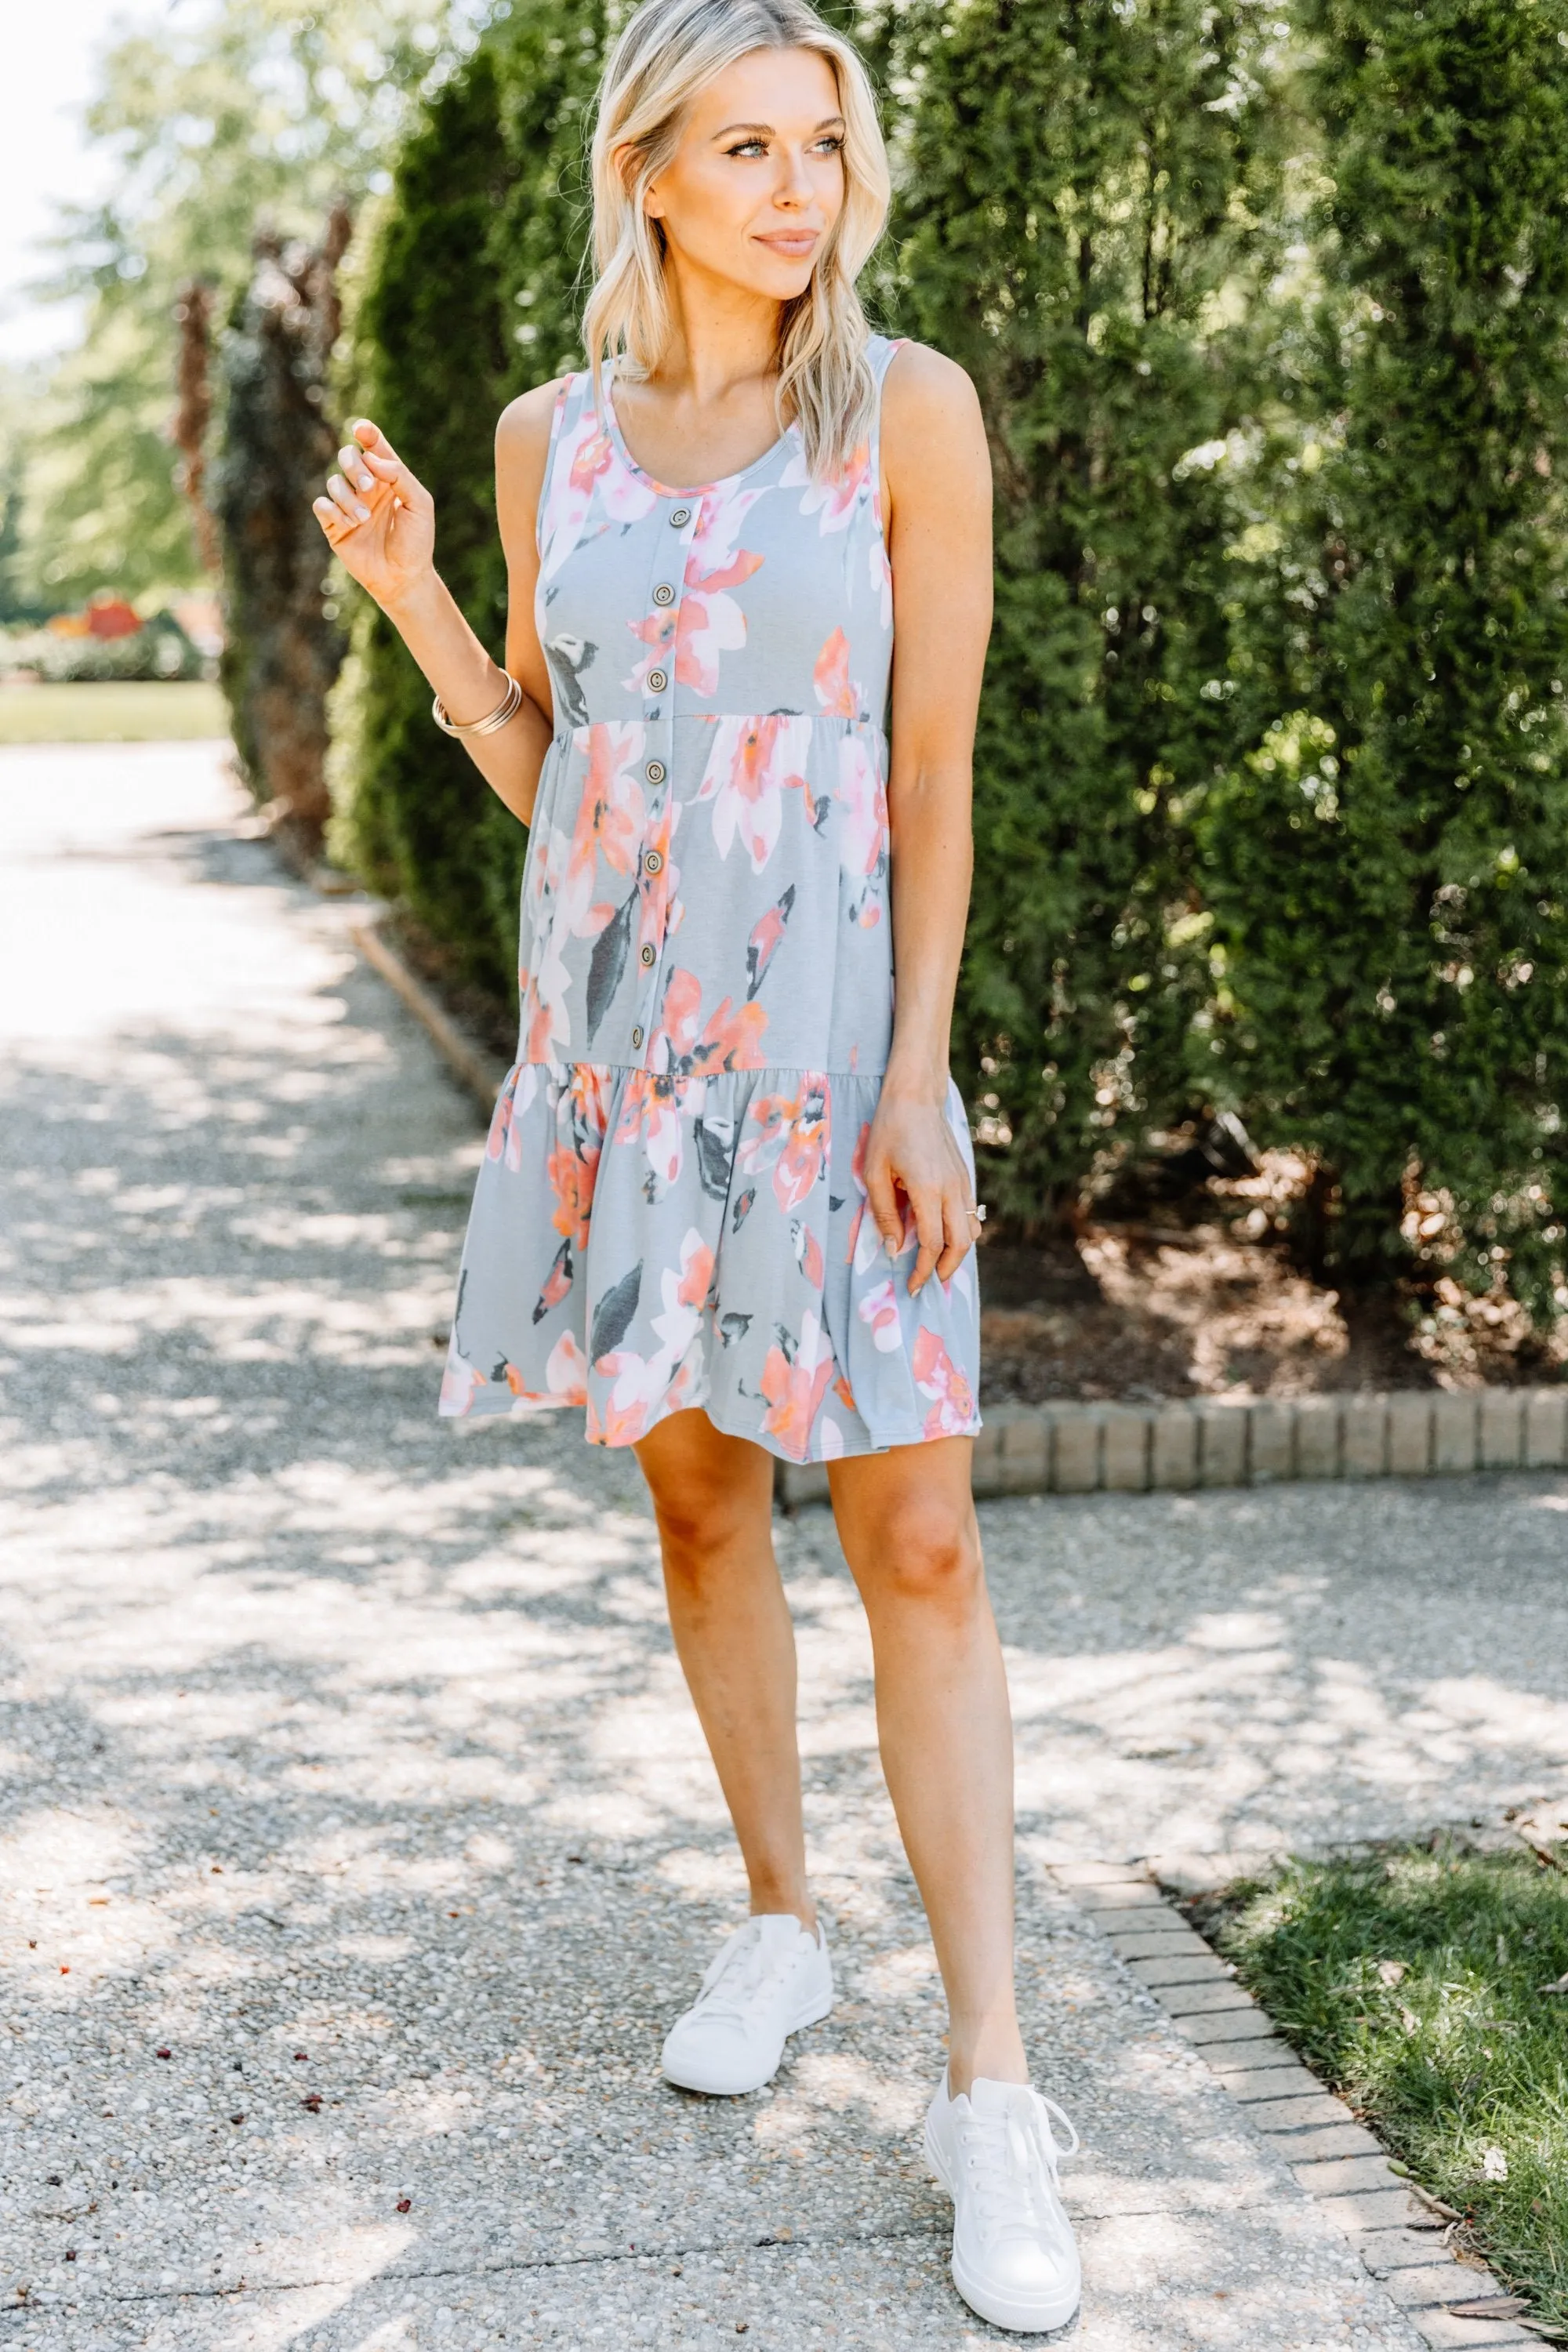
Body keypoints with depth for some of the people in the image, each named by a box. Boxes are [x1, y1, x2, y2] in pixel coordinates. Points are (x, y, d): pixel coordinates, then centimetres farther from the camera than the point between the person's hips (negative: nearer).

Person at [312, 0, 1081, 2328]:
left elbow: (936, 767, -7)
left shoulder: (907, 407, -6)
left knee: (917, 1539, -6)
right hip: (610, 1024, 4)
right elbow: (540, 769, 11)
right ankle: (779, 1923, 31)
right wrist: (408, 588, -3)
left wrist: (915, 1078, -13)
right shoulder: (552, 435, 5)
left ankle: (993, 2092, -1)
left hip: (828, 1030, -4)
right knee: (698, 1496, 12)